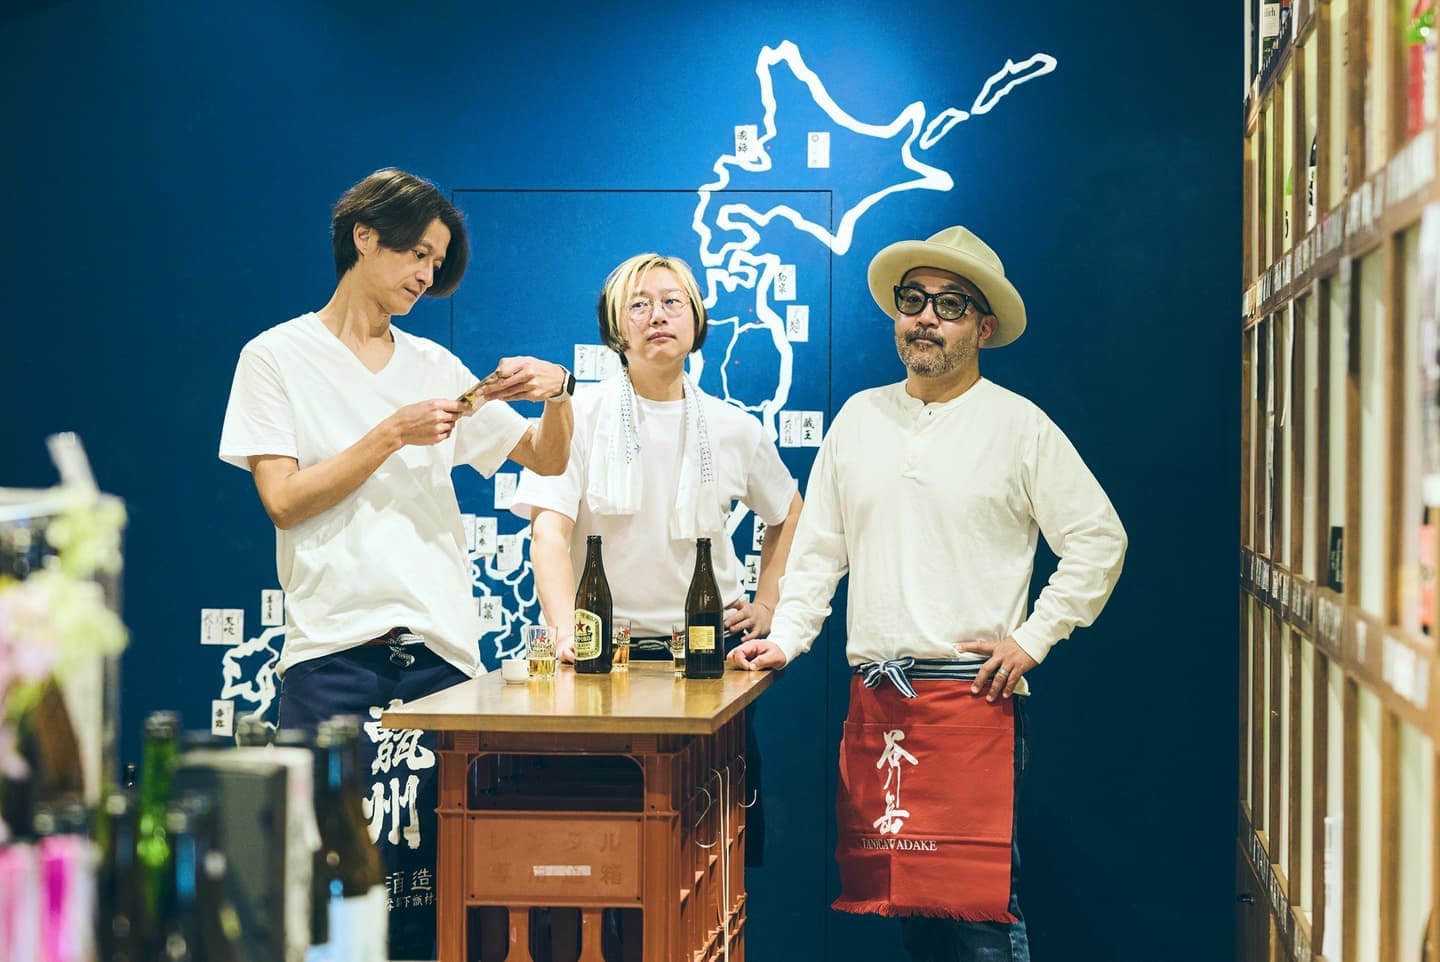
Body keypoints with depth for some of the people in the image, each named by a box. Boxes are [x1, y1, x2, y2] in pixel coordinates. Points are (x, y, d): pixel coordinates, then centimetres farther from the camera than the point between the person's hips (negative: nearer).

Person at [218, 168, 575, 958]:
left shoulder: (433, 364, 16)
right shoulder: (279, 357, 5)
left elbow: (546, 460, 18)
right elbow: (284, 500, -5)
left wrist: (556, 396, -2)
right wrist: (394, 434, -10)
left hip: (441, 646, 4)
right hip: (335, 648, -4)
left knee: (430, 873, 1)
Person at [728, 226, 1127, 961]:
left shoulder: (1018, 425, 1)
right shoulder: (860, 417, 13)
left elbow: (1098, 540, 0)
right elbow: (819, 545, 18)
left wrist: (1032, 638, -4)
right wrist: (786, 638, 8)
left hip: (973, 695, -4)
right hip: (873, 700, 4)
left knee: (979, 902, -8)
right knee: (898, 893, 6)